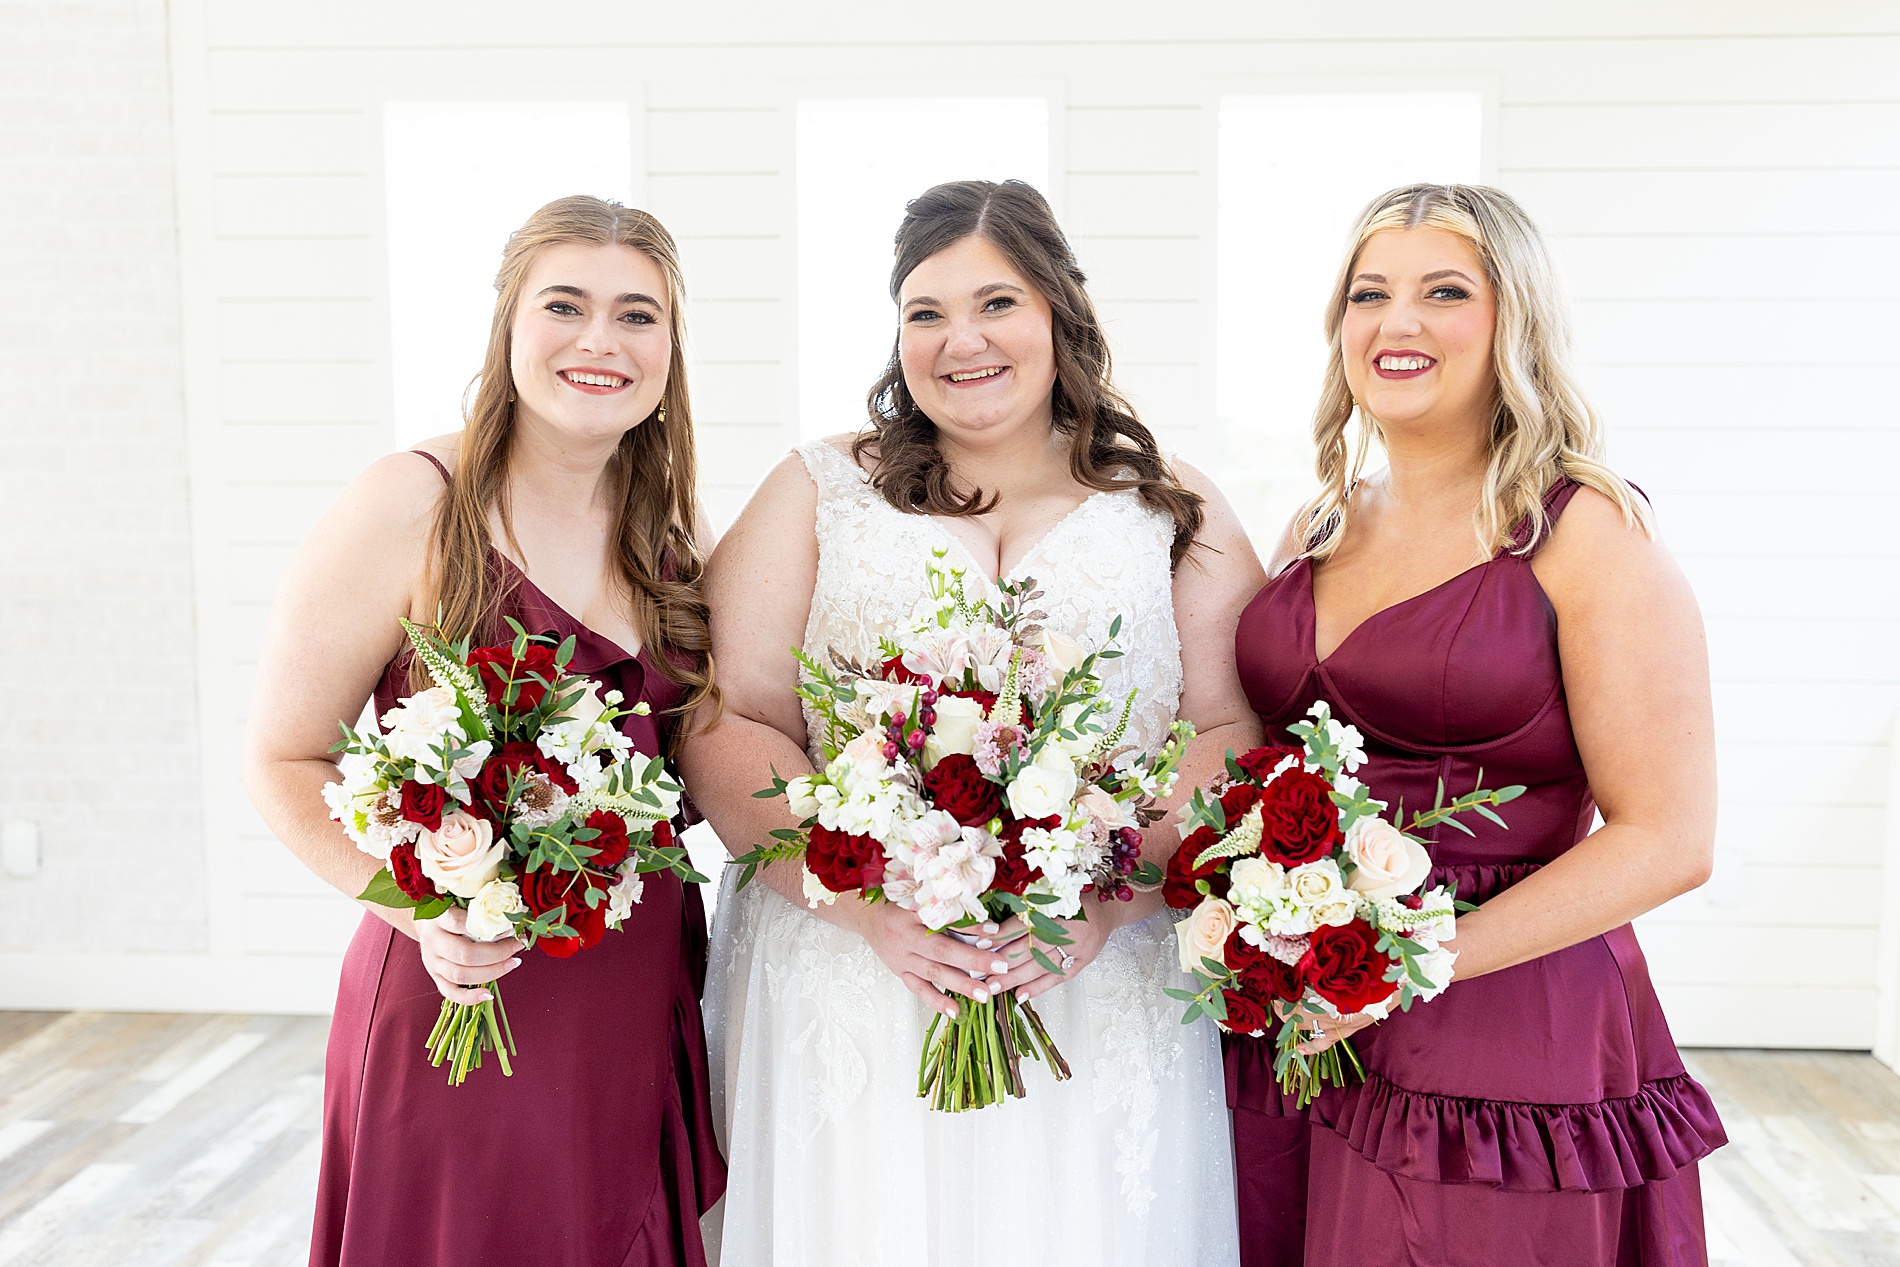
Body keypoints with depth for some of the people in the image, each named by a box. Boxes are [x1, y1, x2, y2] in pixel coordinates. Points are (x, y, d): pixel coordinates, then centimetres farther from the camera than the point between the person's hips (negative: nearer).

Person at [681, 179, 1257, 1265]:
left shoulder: (1174, 510, 8)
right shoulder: (819, 493, 7)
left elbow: (1235, 733, 0)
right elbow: (728, 727, -1)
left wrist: (1107, 898, -16)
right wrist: (868, 896, -16)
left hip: (1102, 1004, 1)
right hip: (850, 999, 0)